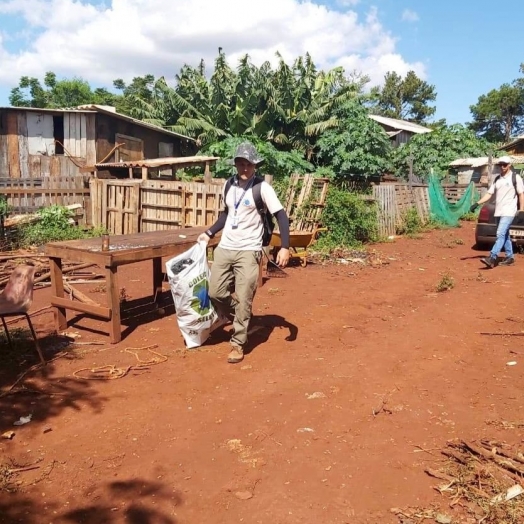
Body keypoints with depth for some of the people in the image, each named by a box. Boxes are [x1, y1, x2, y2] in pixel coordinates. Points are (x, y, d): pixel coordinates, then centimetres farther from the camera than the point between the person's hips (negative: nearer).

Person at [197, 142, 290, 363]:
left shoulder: (262, 188, -9)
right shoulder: (230, 185, 8)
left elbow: (281, 216, -11)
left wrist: (285, 247, -20)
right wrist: (209, 233, 18)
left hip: (248, 251, -5)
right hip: (224, 248, 6)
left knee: (243, 300, -3)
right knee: (215, 292, 5)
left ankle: (238, 344, 10)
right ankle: (227, 315, 37)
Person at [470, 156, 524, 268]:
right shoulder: (497, 179, 12)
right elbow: (489, 194, 11)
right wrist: (477, 203, -1)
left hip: (508, 212, -7)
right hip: (498, 212, 7)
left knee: (500, 234, -16)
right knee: (505, 235, 13)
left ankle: (492, 258, -24)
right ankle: (510, 257, 23)